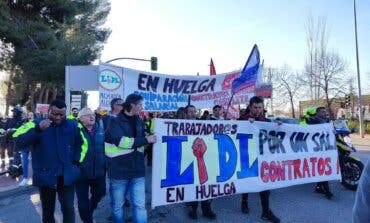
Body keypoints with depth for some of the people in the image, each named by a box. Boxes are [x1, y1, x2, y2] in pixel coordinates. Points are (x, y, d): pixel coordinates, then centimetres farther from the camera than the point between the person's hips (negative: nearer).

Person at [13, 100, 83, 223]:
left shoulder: (72, 125, 0)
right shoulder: (36, 124, -7)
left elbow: (79, 143, 14)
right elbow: (19, 142, -20)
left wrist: (76, 160, 3)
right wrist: (37, 130, -34)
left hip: (66, 176, 1)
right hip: (45, 176, 0)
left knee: (68, 208, 7)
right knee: (48, 210, 17)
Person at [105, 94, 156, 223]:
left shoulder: (140, 121, 9)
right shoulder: (114, 121, -7)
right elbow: (121, 141, -21)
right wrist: (146, 140, -18)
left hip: (137, 170, 4)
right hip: (118, 171, -3)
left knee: (140, 205, 5)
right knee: (117, 206, 14)